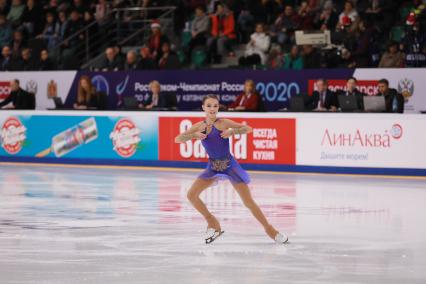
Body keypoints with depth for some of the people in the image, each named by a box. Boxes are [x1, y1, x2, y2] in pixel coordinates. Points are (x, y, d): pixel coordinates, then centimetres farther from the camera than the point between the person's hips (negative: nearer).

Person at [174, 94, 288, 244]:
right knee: (191, 195, -6)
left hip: (229, 166, -4)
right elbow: (178, 139, -6)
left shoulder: (223, 123, -11)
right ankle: (213, 224, 10)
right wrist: (194, 135, -22)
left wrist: (232, 131, -32)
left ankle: (269, 228, 9)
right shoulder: (199, 126, -1)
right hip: (213, 167, 4)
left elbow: (248, 129, -17)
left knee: (249, 201, -5)